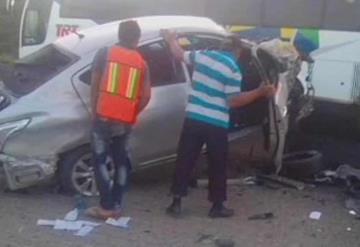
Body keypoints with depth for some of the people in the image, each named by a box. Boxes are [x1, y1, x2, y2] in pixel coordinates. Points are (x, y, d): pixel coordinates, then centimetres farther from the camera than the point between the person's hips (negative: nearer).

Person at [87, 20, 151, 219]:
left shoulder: (104, 53, 2)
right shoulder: (141, 62, 9)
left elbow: (94, 84, 0)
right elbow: (146, 95, 4)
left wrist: (94, 110, 9)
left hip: (104, 116, -3)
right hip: (125, 121, 3)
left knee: (100, 161, 4)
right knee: (120, 161, 15)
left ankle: (106, 207, 1)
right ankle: (116, 206, 16)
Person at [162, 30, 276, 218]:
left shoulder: (203, 55, 5)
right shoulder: (233, 70, -9)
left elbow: (180, 54, 20)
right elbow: (233, 101, -11)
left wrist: (171, 40, 41)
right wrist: (260, 92, -6)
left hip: (193, 118, 4)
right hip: (216, 124, -4)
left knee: (184, 161, 9)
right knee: (217, 165, 10)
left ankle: (176, 203, 12)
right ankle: (217, 206, 19)